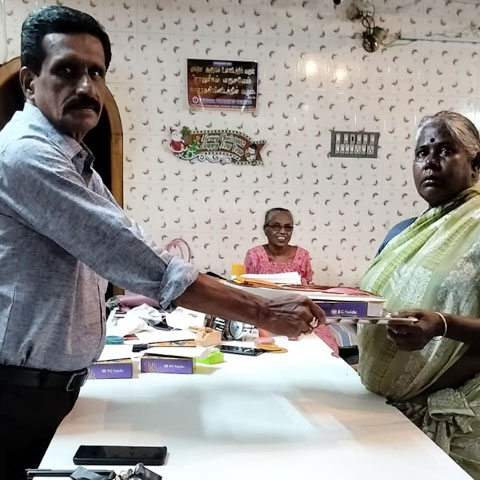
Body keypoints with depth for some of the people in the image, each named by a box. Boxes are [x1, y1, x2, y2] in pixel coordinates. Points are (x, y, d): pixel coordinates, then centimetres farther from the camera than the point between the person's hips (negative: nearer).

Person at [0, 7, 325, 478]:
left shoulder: (72, 161, 11)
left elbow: (120, 254, 9)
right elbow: (135, 260, -28)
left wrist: (231, 293, 1)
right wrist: (263, 313, -23)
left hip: (54, 385, 9)